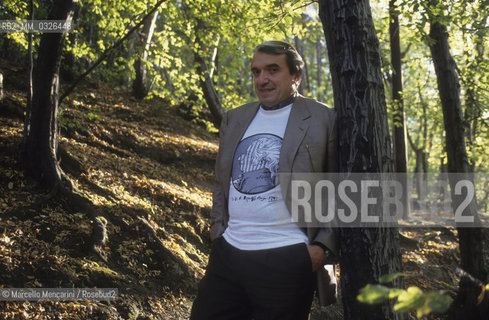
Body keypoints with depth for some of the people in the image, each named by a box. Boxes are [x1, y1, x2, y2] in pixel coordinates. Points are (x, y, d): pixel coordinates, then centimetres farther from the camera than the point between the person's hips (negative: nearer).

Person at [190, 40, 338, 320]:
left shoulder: (323, 119, -1)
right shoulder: (235, 119, 15)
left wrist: (324, 247, -11)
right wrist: (218, 233, 10)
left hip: (288, 262, -5)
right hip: (227, 255, 5)